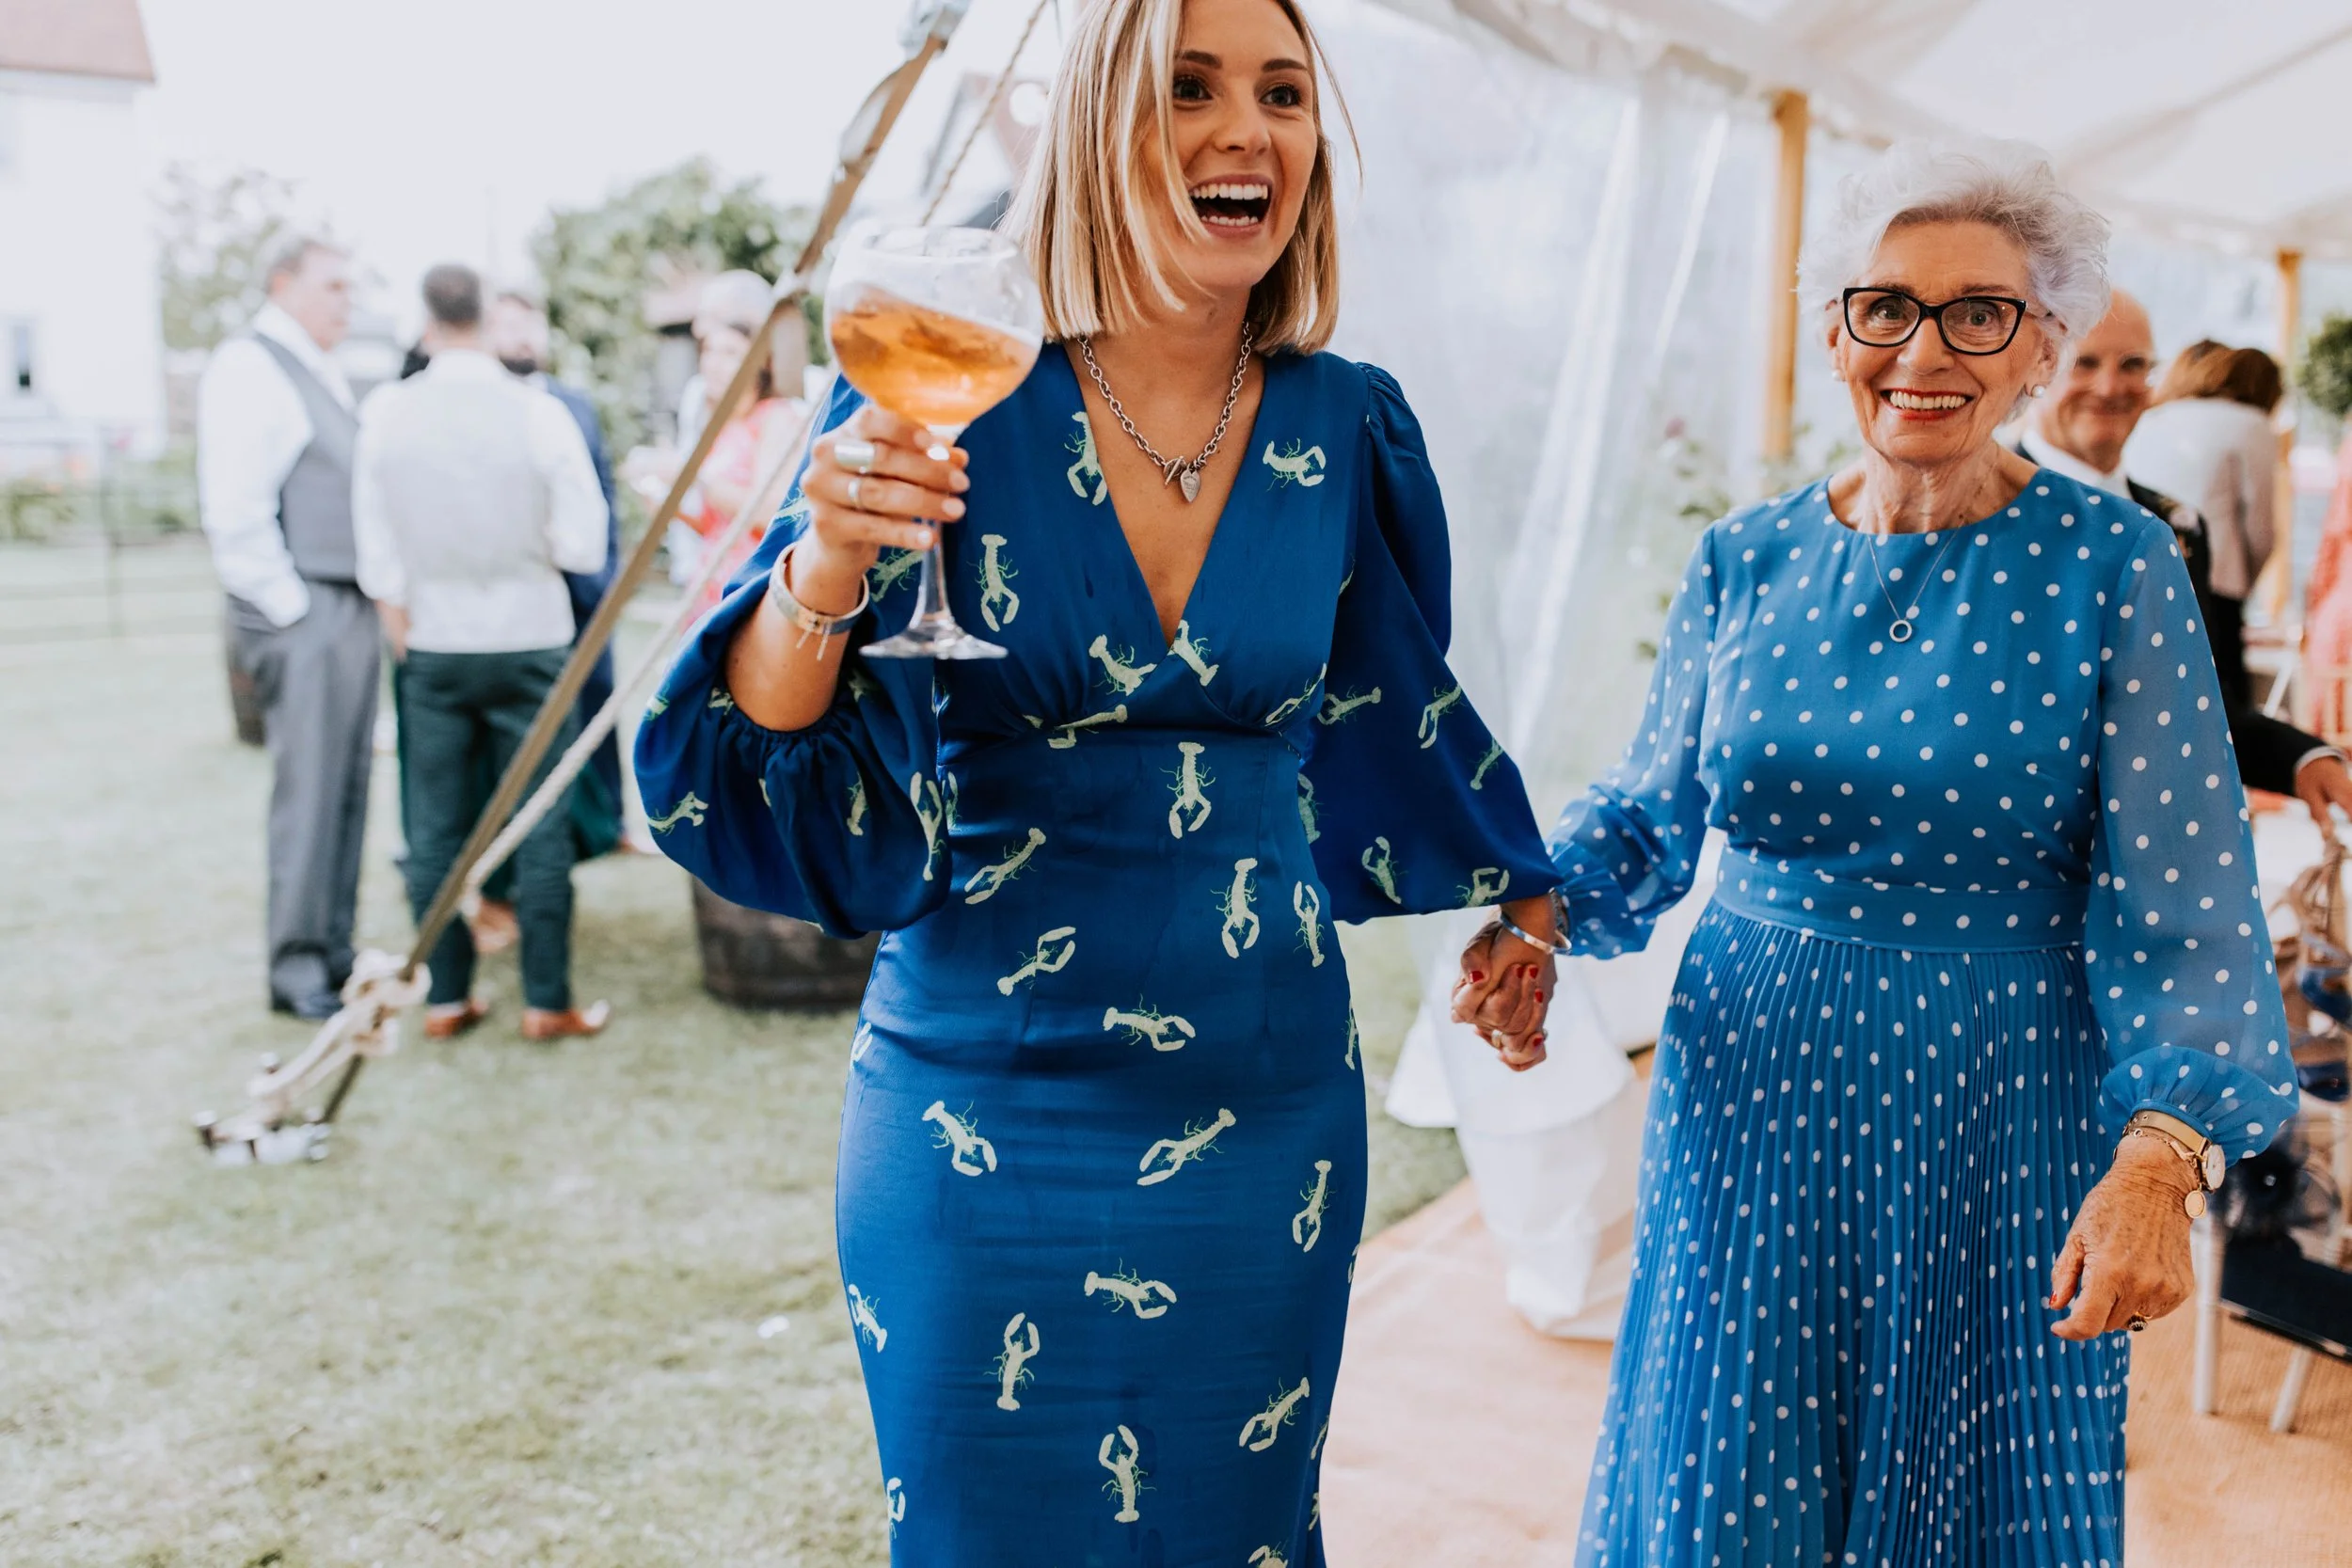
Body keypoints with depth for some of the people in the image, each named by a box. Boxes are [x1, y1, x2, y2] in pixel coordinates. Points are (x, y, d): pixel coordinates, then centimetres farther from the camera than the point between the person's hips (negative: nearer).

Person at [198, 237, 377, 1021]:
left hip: (351, 609, 9)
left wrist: (372, 600, 13)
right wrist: (289, 610, -15)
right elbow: (236, 510, -16)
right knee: (309, 790, -6)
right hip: (300, 613, -9)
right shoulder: (249, 368, -8)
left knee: (348, 787, 11)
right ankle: (297, 970, 2)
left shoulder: (322, 372, 19)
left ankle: (334, 952, 19)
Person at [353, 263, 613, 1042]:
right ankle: (546, 1002, 9)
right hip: (527, 641, -2)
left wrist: (402, 630, 15)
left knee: (435, 825, 10)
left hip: (432, 648, 2)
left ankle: (445, 997, 17)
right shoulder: (538, 414, -11)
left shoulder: (385, 415, -3)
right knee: (539, 825, 4)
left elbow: (377, 553, 2)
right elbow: (583, 545, -10)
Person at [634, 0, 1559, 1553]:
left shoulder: (1344, 431, -2)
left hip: (1266, 1114, 2)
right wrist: (825, 567, -29)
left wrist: (1524, 899, 27)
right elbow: (765, 779, -10)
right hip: (989, 1114, -2)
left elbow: (1399, 705, 15)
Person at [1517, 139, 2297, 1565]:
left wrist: (2158, 1158, -22)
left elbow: (2179, 898, -12)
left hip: (1996, 1115, -2)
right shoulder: (1747, 563, 0)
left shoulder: (2113, 568, -9)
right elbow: (1650, 815, 8)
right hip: (1751, 1089, 3)